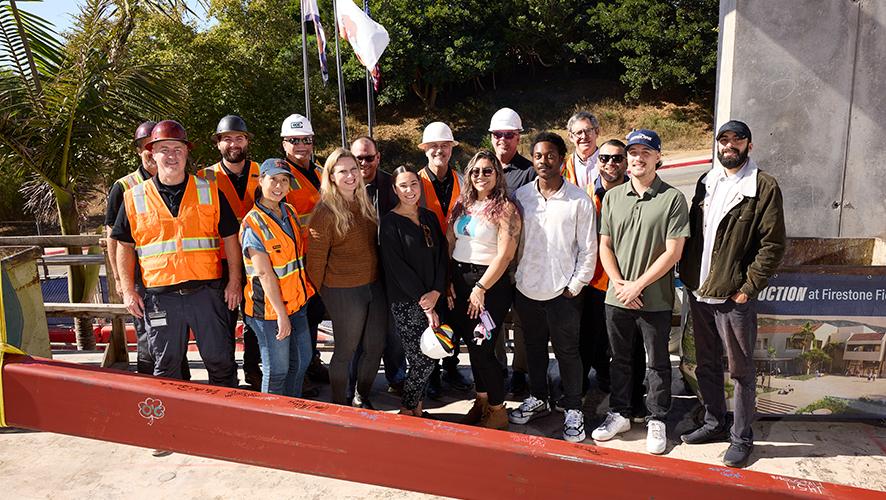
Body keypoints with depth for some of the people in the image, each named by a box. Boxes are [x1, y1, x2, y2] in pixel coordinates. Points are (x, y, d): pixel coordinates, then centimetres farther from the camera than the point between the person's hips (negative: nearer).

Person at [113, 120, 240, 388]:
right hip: (160, 296, 1)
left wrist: (234, 282, 1)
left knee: (221, 361, 5)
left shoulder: (209, 191, 6)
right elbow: (125, 246, 12)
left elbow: (230, 238, 7)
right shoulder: (134, 198, 7)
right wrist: (128, 291, 5)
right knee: (166, 366, 11)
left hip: (207, 292, 0)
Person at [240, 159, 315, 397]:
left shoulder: (290, 212, 7)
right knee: (277, 370, 3)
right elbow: (264, 273, -19)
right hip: (270, 307, -8)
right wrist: (281, 314, -20)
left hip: (296, 302, 8)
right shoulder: (253, 223, -16)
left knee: (303, 359, 18)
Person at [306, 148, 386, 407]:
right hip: (343, 291, -6)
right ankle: (339, 404, 25)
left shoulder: (364, 203, 8)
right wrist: (318, 292, -2)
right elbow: (316, 257, -9)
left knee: (375, 347, 13)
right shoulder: (325, 212, -14)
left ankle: (364, 397, 34)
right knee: (346, 350, 5)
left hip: (374, 286, 7)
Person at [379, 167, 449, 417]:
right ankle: (406, 411, 13)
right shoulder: (390, 222, -5)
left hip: (433, 298, 5)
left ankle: (417, 408, 23)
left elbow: (442, 256, 7)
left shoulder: (430, 217, 12)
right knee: (423, 361, -6)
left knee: (430, 357, 6)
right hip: (406, 302, -5)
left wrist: (436, 292, -7)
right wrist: (423, 301, -13)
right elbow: (397, 267, -11)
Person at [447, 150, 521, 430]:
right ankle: (481, 401, 30)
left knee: (483, 349, -4)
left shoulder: (505, 209, -9)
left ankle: (498, 411, 14)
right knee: (472, 346, 13)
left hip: (490, 283, -6)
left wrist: (480, 288, -16)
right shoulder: (462, 204, 11)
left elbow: (505, 255, -15)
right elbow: (449, 243, 10)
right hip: (460, 281, 6)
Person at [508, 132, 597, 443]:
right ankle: (538, 399, 35)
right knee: (534, 347, 18)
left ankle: (573, 410, 22)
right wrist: (513, 280, 4)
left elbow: (588, 249, -4)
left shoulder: (579, 200, -7)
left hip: (562, 292, -3)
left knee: (567, 352, 7)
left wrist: (575, 286, -7)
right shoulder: (521, 196, 3)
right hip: (526, 289, 4)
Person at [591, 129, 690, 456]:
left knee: (657, 363, 11)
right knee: (620, 359, 16)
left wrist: (638, 285, -14)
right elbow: (605, 246, 5)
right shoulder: (612, 197, 5)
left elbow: (673, 252, -11)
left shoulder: (673, 199, -7)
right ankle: (619, 414, 32)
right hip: (616, 297, 3)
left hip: (655, 299, -3)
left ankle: (656, 420, 27)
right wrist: (620, 284, -8)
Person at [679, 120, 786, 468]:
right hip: (699, 293, 6)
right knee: (706, 366, 17)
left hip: (734, 297, -6)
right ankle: (714, 424, 34)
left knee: (741, 371, 8)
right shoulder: (706, 182, 10)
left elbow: (773, 245, -11)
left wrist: (747, 288, -14)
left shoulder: (764, 186, -8)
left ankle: (741, 438, 23)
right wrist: (688, 275, 6)